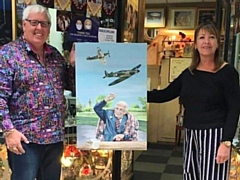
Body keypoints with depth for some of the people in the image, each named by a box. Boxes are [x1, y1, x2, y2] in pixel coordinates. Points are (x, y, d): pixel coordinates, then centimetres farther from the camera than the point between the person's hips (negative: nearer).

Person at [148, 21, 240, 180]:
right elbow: (165, 95, 12)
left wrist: (226, 143, -17)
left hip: (215, 136, -5)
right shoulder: (188, 73, 10)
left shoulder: (227, 72, -6)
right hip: (191, 136, 6)